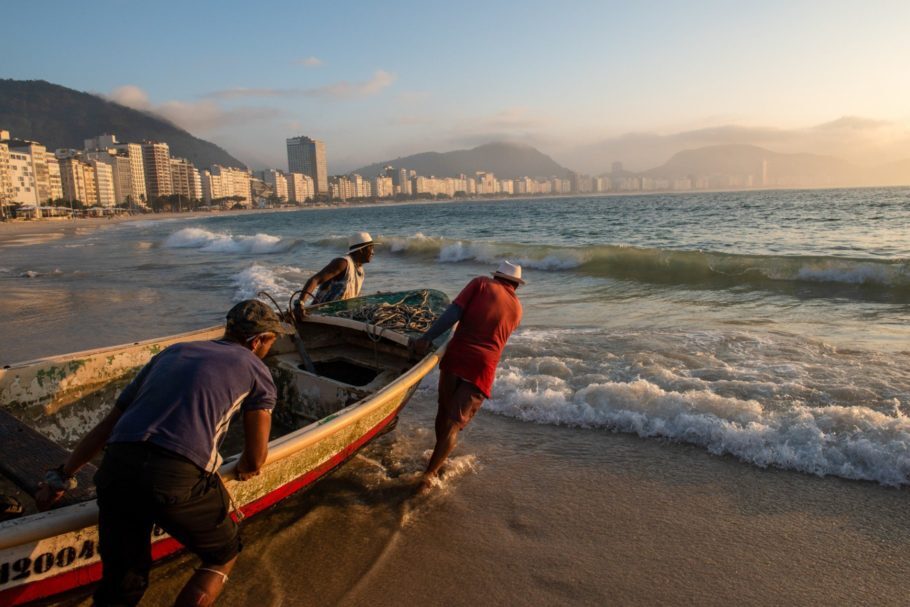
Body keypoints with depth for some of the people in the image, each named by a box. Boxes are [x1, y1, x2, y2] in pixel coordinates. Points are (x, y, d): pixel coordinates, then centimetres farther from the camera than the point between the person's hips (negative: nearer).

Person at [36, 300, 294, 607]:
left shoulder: (172, 352, 25)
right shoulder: (256, 370, 12)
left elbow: (108, 423, 27)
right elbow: (255, 459, 16)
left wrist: (62, 476, 34)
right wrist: (244, 470, 39)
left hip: (115, 469, 5)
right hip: (180, 477, -5)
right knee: (224, 555, 22)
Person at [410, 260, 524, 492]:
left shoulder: (481, 283, 7)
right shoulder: (516, 308, 15)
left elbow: (453, 312, -6)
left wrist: (426, 338, -8)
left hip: (455, 357, 0)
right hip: (483, 367, 0)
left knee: (443, 411, 21)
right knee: (454, 424, 6)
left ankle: (439, 459, 37)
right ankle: (429, 473, 2)